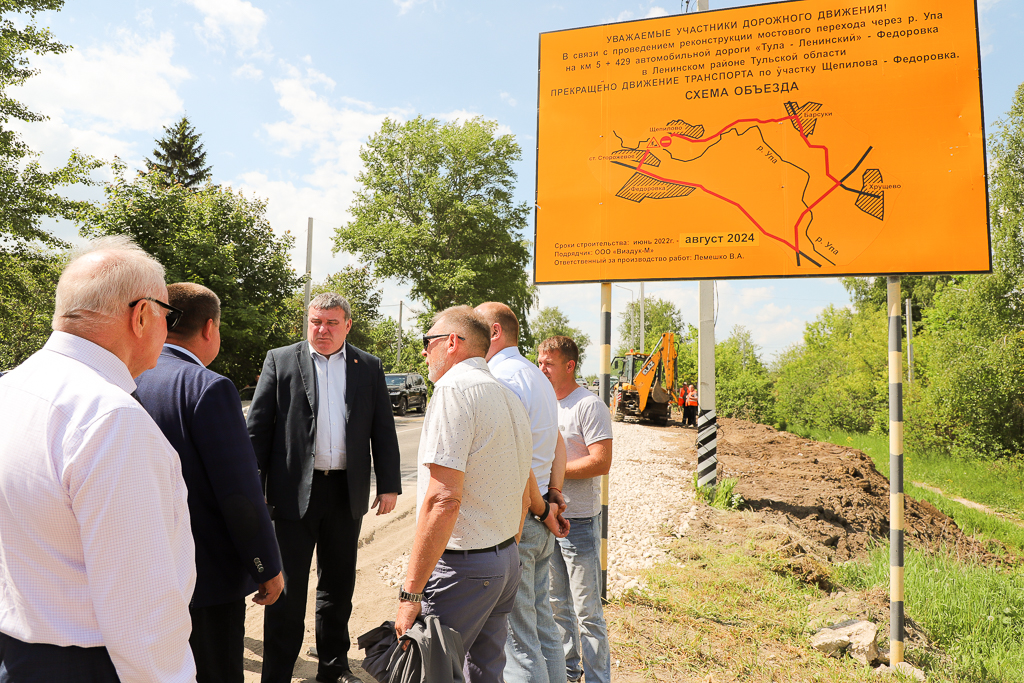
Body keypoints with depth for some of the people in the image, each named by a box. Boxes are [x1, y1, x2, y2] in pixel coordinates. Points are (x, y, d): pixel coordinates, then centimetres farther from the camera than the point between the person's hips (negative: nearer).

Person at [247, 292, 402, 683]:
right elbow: (258, 428, -1)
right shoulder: (280, 361, 0)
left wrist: (389, 485, 2)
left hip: (347, 492, 3)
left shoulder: (369, 368, 5)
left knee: (338, 586, 16)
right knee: (287, 588, 5)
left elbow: (384, 430, 6)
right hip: (295, 491, -2)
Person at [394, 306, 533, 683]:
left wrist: (410, 592, -19)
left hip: (462, 565, -9)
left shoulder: (454, 389, -15)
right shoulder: (510, 397, 13)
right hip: (508, 560, 9)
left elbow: (443, 500, -24)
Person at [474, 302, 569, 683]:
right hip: (539, 523, 10)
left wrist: (541, 508, -10)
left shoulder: (501, 378, -16)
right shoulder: (538, 376, 15)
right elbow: (558, 444, 18)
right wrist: (554, 496, 11)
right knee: (542, 621, 19)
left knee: (518, 637, 0)